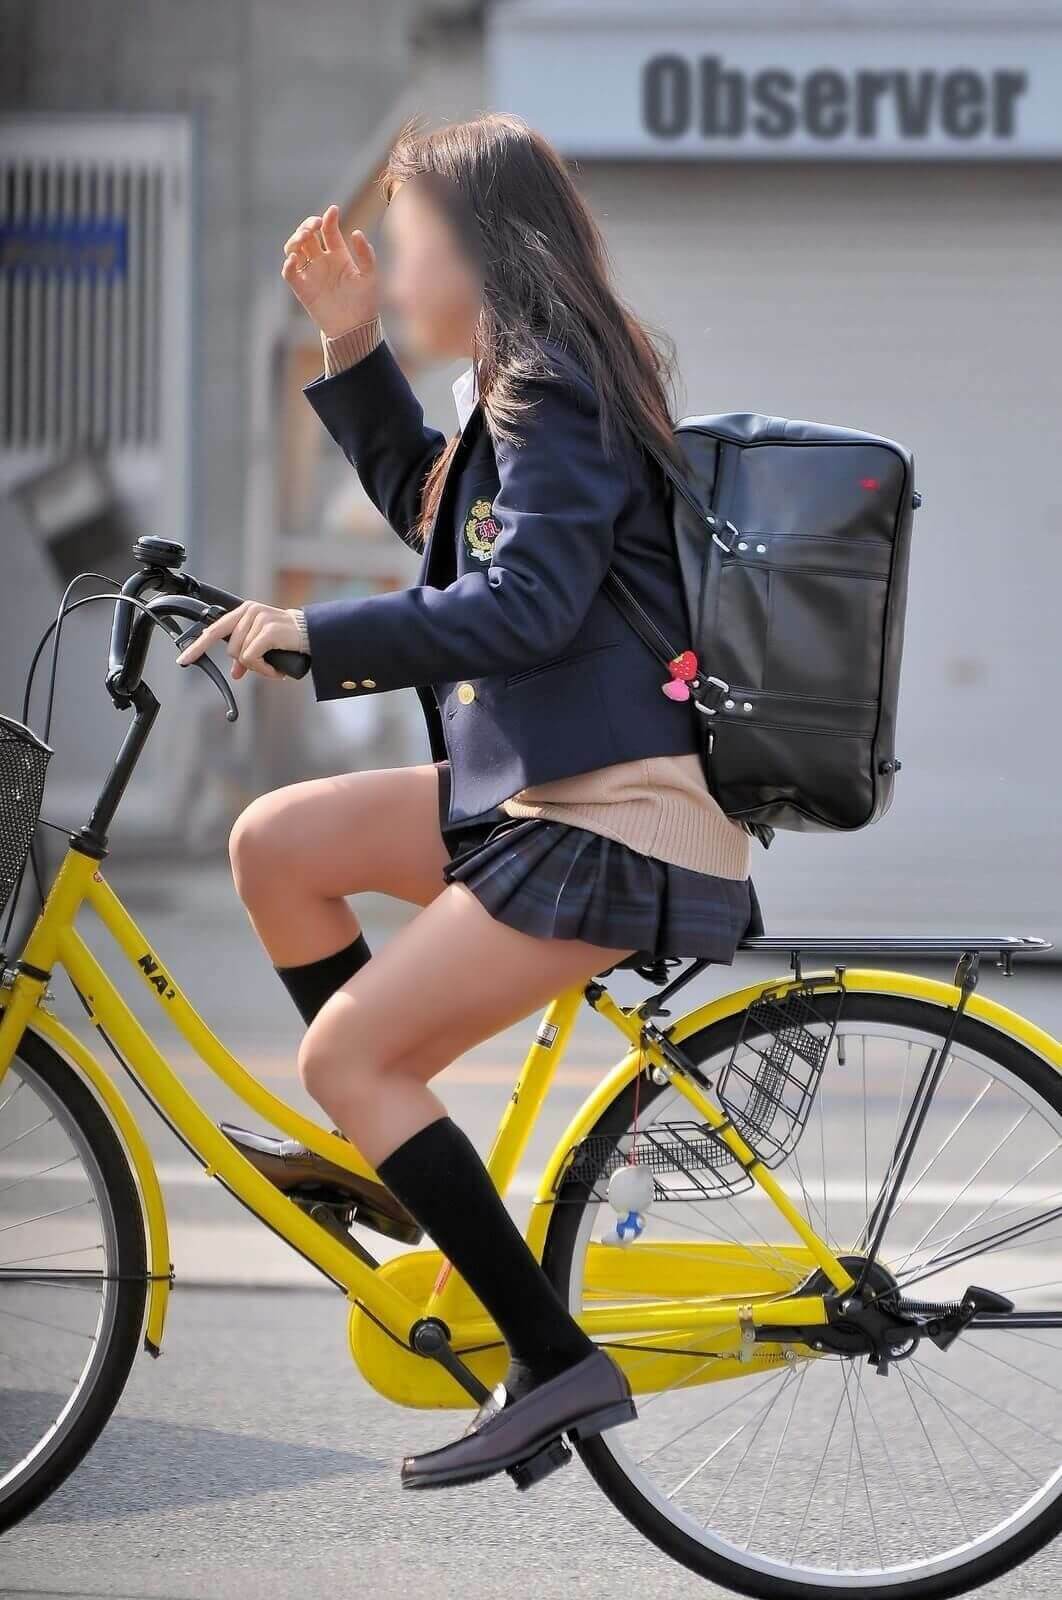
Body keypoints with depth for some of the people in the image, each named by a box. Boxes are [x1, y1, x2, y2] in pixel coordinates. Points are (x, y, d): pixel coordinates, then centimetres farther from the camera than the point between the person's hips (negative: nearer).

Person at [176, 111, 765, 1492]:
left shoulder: (554, 396, -14)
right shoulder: (527, 389, 16)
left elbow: (526, 604, -26)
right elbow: (425, 506, 32)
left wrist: (315, 632, -22)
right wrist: (350, 341, 20)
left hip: (614, 822, -10)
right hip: (529, 783, 10)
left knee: (348, 1059, -10)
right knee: (276, 840, 10)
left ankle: (557, 1367, -9)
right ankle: (386, 1150, 18)